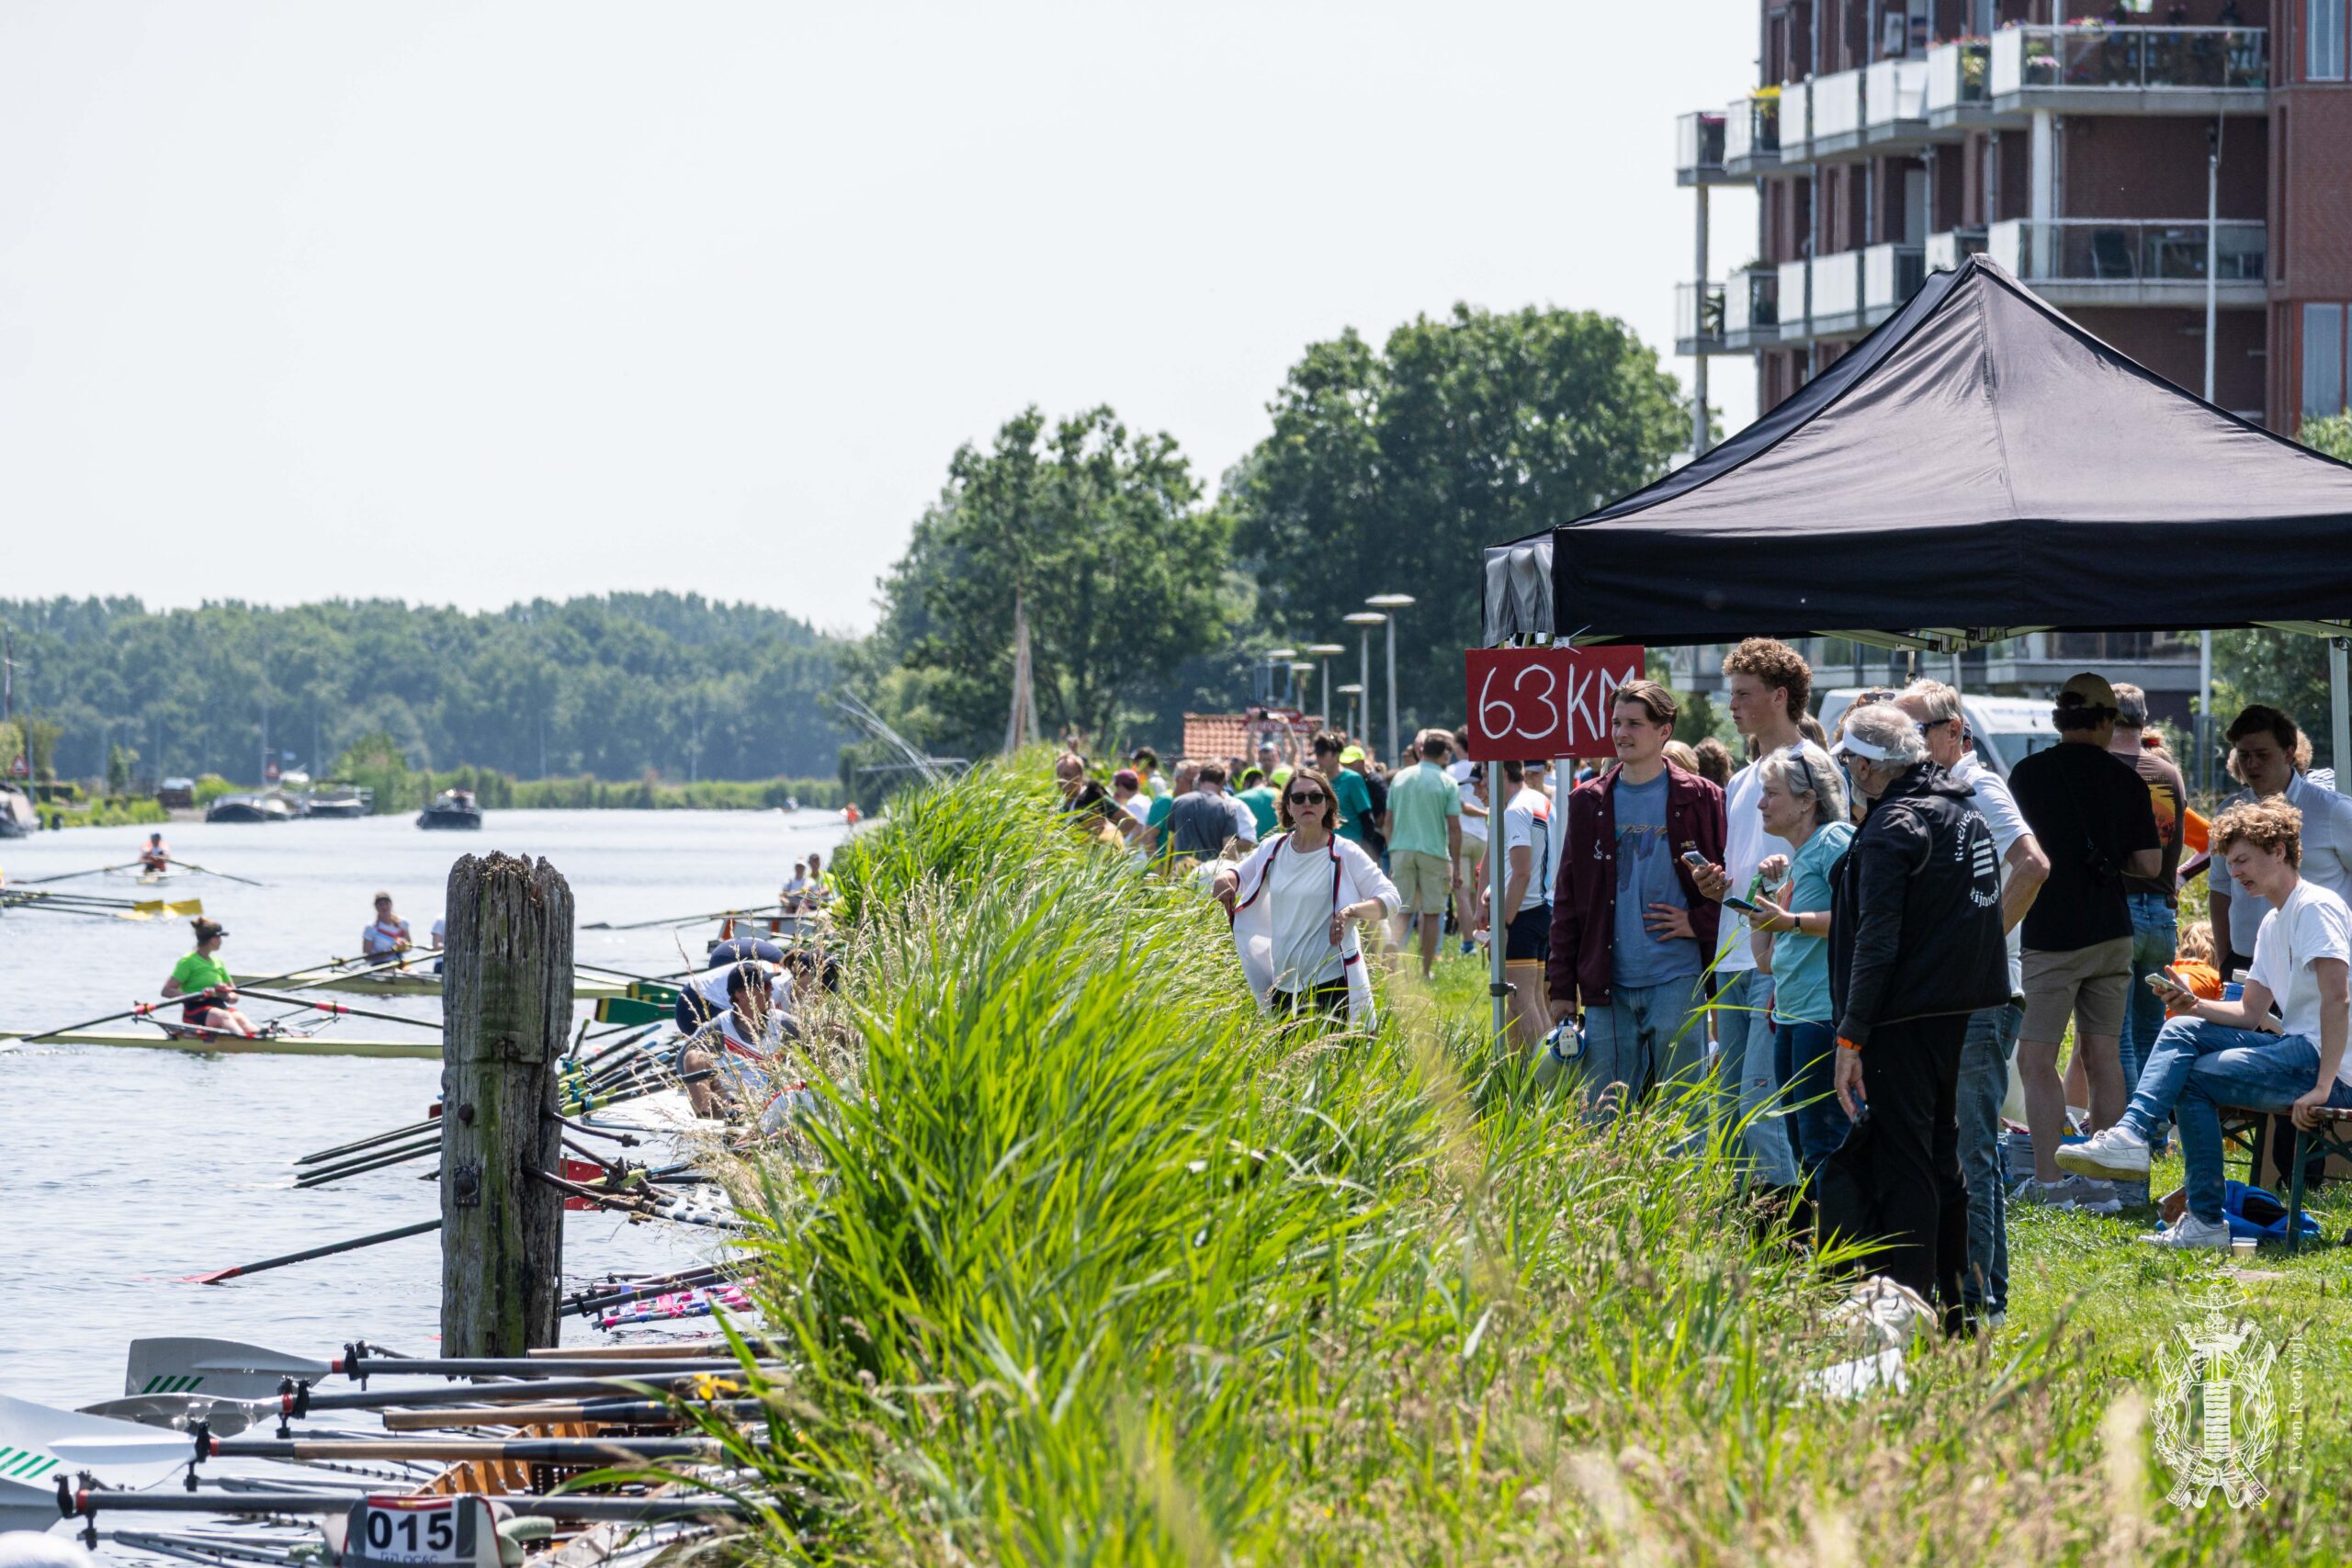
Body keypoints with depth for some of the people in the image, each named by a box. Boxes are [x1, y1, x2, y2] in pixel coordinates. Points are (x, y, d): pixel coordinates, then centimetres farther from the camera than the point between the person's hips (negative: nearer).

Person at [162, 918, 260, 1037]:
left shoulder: (217, 962, 20)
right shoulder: (188, 962, 0)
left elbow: (234, 997, 21)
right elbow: (166, 991, -8)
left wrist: (228, 996, -4)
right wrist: (194, 996, -21)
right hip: (196, 1011, -6)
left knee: (239, 1017, -27)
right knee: (224, 1016, -36)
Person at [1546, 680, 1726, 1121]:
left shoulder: (1700, 800, 1)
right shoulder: (1589, 803, 10)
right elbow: (1567, 898, 11)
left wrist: (1699, 921, -10)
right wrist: (1562, 986, 7)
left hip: (1678, 981, -3)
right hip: (1607, 986, 3)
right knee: (1605, 1119, 3)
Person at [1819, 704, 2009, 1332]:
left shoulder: (1892, 827, -15)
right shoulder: (1963, 811, 13)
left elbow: (1876, 944, -20)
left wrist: (1850, 1038, -18)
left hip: (1903, 1019, -9)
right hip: (1956, 1007, 9)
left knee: (1899, 1163, -7)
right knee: (1940, 1155, 17)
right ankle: (1949, 1302, 22)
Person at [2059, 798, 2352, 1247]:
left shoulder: (2316, 908, -12)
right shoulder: (2274, 924, 20)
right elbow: (2251, 1013, 20)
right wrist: (2194, 1006, 0)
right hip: (2296, 1049, 9)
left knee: (2191, 1079, -13)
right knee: (2181, 1030, 0)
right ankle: (2130, 1134, -13)